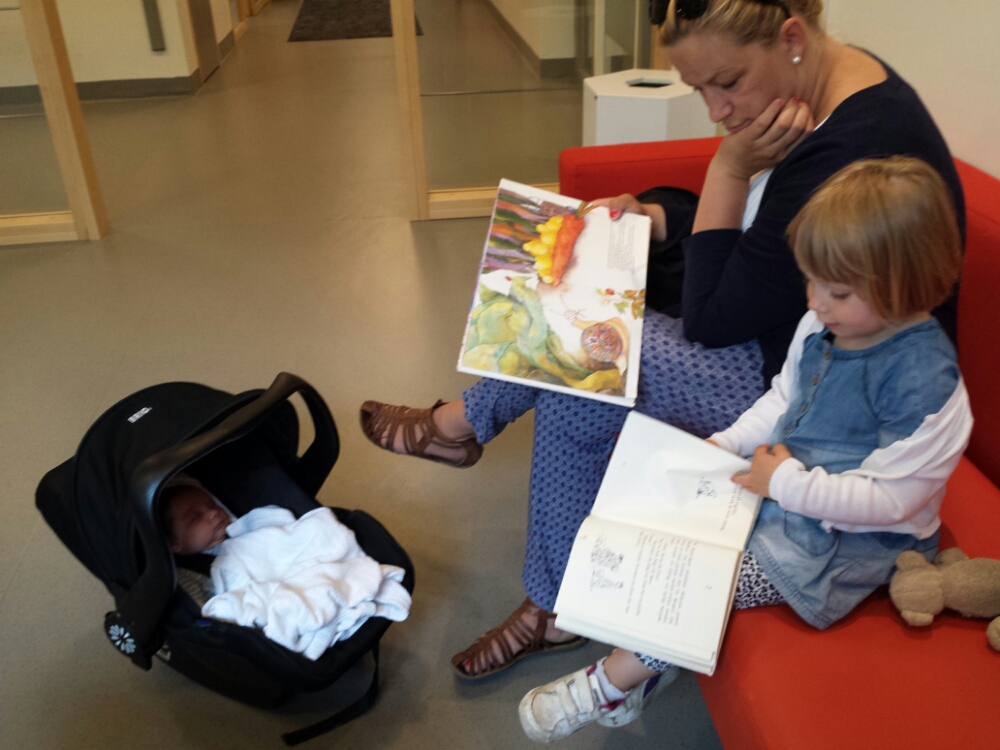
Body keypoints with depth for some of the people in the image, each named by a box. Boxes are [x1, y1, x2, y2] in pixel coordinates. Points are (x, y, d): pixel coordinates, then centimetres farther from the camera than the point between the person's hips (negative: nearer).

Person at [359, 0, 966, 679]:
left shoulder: (852, 159, -31)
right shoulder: (806, 86, -1)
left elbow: (711, 319, -22)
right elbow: (740, 219, 14)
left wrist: (729, 168, -22)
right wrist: (652, 217, -3)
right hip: (769, 321, 10)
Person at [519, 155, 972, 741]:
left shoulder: (925, 380, -27)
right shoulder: (820, 327, -4)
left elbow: (886, 499, -25)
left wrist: (787, 484, -23)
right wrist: (727, 444, -2)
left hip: (851, 539, -8)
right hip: (782, 481, 8)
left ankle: (611, 683, 5)